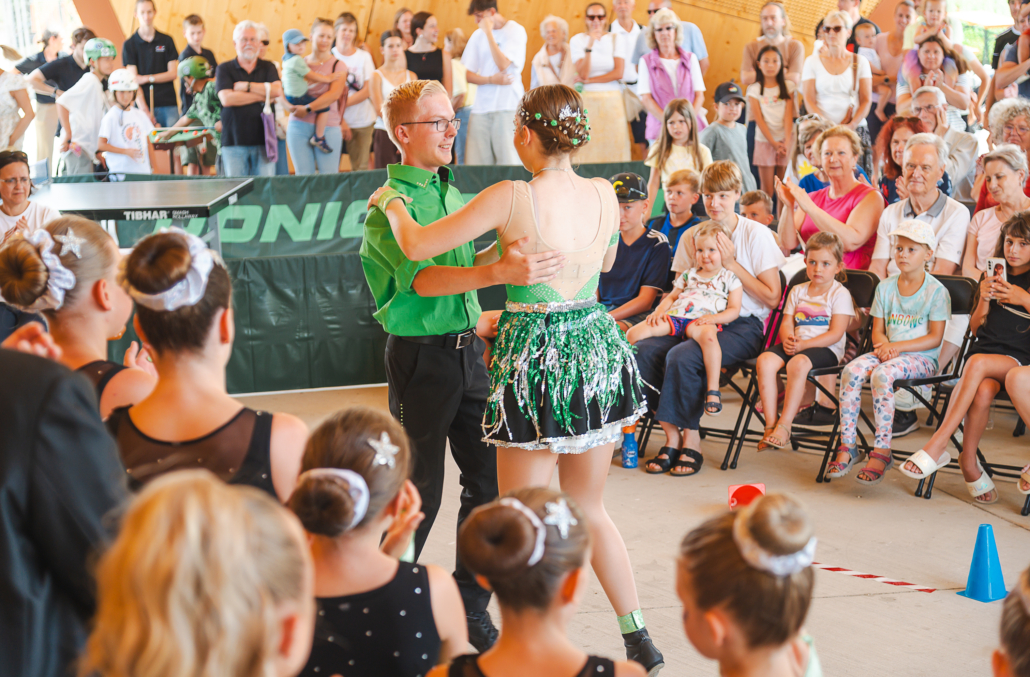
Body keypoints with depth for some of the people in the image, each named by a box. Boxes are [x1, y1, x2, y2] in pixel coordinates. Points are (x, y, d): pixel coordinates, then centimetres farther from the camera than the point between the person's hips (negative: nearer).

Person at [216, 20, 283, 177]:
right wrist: (261, 96, -5)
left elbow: (277, 91, -6)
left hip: (263, 140, 1)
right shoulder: (224, 69, 6)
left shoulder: (268, 67, 13)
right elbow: (226, 99, -10)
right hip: (234, 142, -1)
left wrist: (246, 86, -5)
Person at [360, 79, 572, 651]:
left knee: (489, 479, 7)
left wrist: (511, 251, 13)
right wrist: (499, 272, -42)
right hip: (420, 356, -7)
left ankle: (469, 605, 20)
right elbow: (421, 278, -28)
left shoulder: (452, 194, 13)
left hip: (467, 351, 7)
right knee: (420, 491, 1)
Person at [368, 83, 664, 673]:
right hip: (598, 345, 6)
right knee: (589, 509, 21)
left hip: (536, 354, -6)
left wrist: (390, 202, 8)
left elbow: (417, 246, -12)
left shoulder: (513, 197, -16)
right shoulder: (604, 194, 0)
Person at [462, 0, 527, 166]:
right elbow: (468, 74, 10)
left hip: (508, 106, -4)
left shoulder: (515, 31, -1)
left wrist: (488, 32, -10)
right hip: (481, 107, 4)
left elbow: (503, 65, -14)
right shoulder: (478, 35, 12)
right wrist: (491, 80, -8)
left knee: (508, 159, -11)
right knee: (475, 162, -3)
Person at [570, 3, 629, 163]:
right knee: (589, 149, -7)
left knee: (614, 148, -4)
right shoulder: (577, 40, 4)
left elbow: (619, 72, -3)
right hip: (588, 100, -1)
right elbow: (583, 74, -7)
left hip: (612, 101, 1)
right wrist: (589, 46, -16)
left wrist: (589, 80, -7)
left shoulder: (615, 38, 7)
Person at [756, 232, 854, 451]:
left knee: (798, 364, -37)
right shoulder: (798, 291, 18)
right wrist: (788, 339, -11)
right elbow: (787, 323, 14)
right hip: (795, 345, 6)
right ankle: (771, 423, -23)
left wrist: (804, 344, -18)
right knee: (764, 361, -24)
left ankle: (784, 426, -30)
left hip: (826, 349, -5)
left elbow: (835, 334, -9)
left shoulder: (840, 294, 0)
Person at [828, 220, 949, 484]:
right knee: (851, 371, -25)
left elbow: (935, 338, -7)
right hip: (887, 352, 5)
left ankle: (882, 452, -31)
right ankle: (847, 446, -22)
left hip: (921, 358, -5)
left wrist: (897, 346, -16)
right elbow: (877, 329, 13)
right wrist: (883, 344, -11)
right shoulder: (885, 287, 13)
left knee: (882, 374, -35)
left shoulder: (936, 291, -2)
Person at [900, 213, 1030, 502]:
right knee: (983, 391, -34)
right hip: (985, 349, 3)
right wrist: (984, 299, -1)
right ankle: (969, 463, -24)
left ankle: (938, 446, -36)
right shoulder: (994, 276, 17)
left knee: (978, 362, -36)